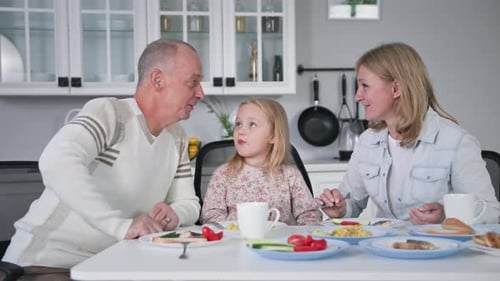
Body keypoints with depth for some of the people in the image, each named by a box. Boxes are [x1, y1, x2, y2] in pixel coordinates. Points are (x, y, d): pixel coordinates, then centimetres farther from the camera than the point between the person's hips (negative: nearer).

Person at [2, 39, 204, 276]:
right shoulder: (108, 113, -15)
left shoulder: (177, 139, 8)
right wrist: (121, 225, -38)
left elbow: (189, 203, 13)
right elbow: (56, 162, -33)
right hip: (46, 259, -6)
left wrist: (174, 214, -11)